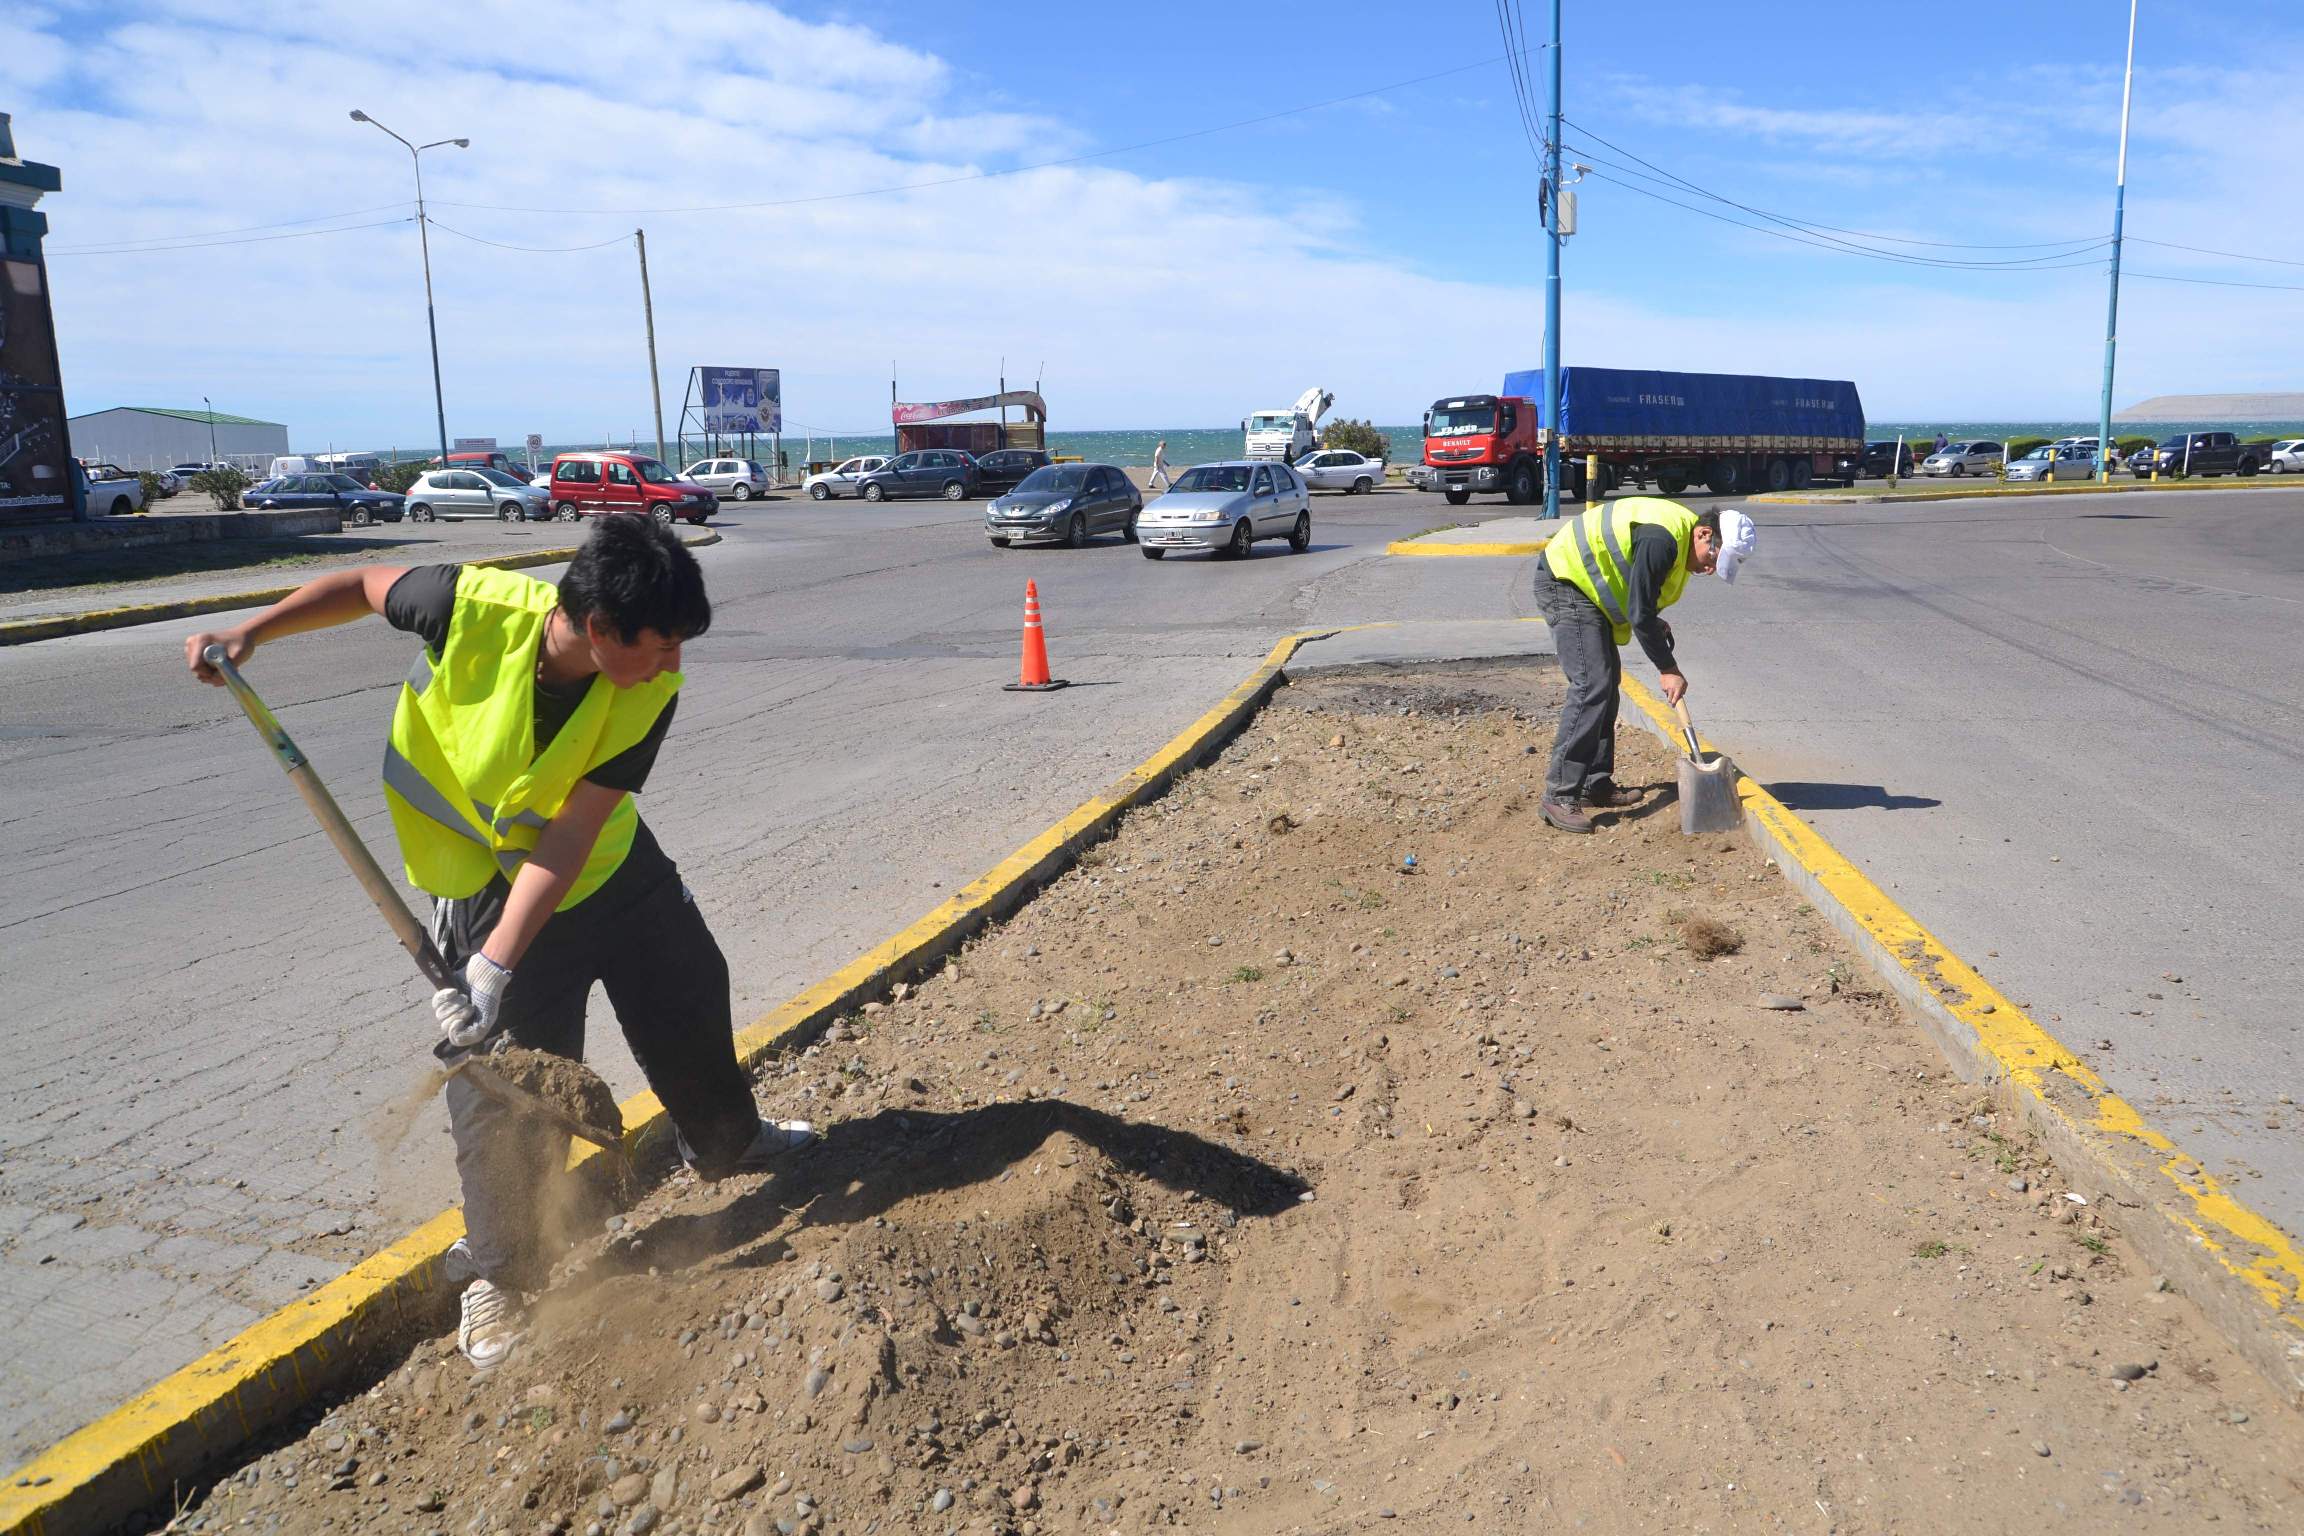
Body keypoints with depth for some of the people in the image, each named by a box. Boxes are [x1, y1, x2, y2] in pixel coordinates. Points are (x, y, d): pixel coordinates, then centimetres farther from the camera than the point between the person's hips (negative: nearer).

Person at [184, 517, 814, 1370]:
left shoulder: (650, 691, -24)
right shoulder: (476, 607, -30)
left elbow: (568, 838, -25)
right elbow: (366, 583, -7)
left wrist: (495, 965, -30)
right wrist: (252, 630, -15)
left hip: (615, 867, 3)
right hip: (489, 885, -3)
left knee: (691, 1000, 18)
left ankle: (727, 1142, 48)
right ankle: (497, 1277, 18)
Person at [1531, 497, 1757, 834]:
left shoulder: (1678, 538, 7)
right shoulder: (1661, 540, -26)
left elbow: (1640, 597, 20)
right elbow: (1639, 615, -23)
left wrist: (1654, 623, 4)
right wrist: (1668, 669, -14)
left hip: (1584, 585, 11)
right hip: (1563, 582, -11)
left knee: (1607, 683, 12)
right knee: (1591, 685, -17)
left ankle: (1595, 784, 19)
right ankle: (1558, 796, -17)